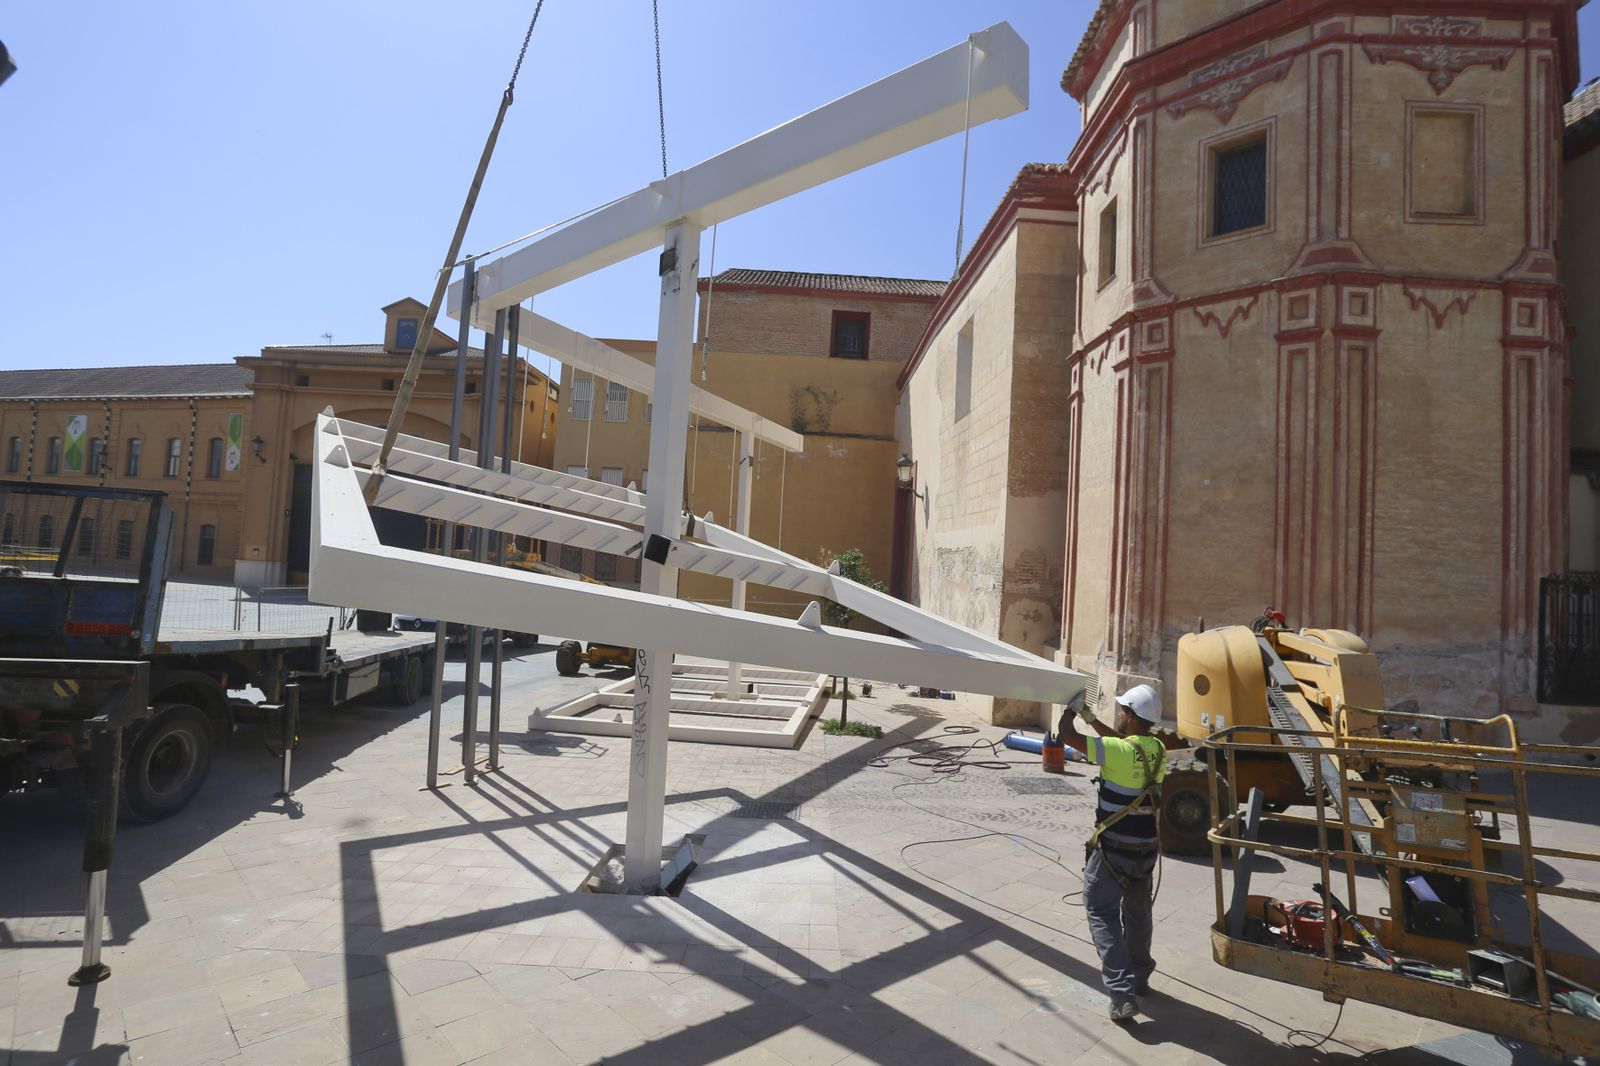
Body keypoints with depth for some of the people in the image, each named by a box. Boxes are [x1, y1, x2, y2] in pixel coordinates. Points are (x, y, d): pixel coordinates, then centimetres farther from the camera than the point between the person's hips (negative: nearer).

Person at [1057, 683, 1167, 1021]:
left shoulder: (1120, 752, -24)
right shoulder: (1157, 748, -2)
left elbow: (1066, 735, -19)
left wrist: (1071, 709, -1)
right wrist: (1091, 718, 18)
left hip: (1114, 848, -7)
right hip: (1147, 847, 7)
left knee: (1102, 913, 5)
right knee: (1138, 912, 23)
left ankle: (1122, 992, -1)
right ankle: (1139, 977, 40)